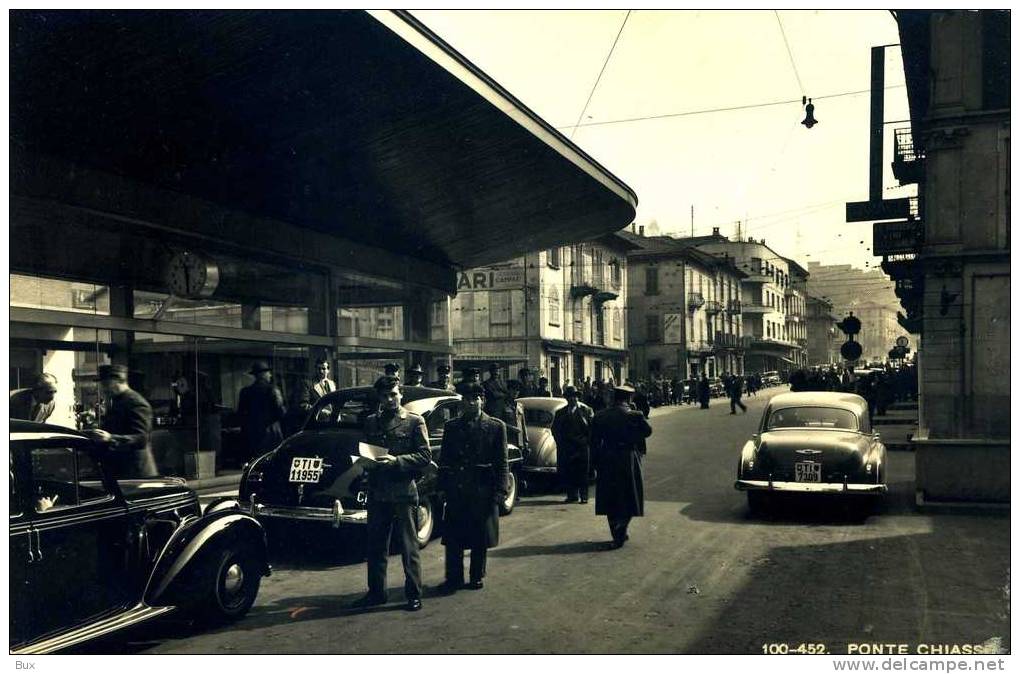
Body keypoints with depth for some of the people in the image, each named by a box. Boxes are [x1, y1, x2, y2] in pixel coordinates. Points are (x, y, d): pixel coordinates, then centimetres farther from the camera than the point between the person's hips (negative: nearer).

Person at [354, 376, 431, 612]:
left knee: (409, 546, 2)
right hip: (377, 493, 5)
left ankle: (414, 594, 10)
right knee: (375, 545, 12)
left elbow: (425, 456, -6)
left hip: (404, 492, -5)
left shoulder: (414, 422, -1)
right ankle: (376, 592, 24)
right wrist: (367, 462, -3)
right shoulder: (371, 422, 13)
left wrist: (395, 460, -17)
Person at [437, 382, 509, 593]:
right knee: (453, 538, 4)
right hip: (455, 491, 2)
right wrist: (442, 486, 2)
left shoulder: (496, 427, 2)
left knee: (480, 539, 8)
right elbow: (444, 460, 11)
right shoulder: (451, 427, 9)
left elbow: (501, 463, 1)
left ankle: (477, 577, 23)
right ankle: (454, 578, 16)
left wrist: (499, 492, -6)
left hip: (483, 492, -2)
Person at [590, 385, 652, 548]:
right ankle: (620, 533, -8)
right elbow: (648, 431, 1)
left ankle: (618, 535, 21)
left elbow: (594, 443, 1)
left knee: (610, 500, 15)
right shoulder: (635, 416, -12)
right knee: (629, 498, 9)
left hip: (607, 463, 3)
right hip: (629, 462, -3)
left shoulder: (600, 417, -1)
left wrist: (596, 464, 9)